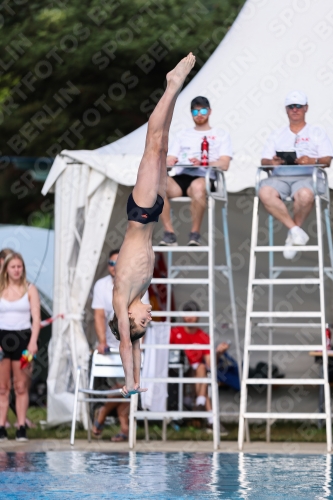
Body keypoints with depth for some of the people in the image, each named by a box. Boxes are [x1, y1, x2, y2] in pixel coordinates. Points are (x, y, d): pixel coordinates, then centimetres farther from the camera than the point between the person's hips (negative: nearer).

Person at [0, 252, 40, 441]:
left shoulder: (30, 289, 5)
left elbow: (36, 318, -1)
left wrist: (33, 341, -14)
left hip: (22, 338, -1)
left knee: (21, 387, -1)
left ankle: (22, 428, 0)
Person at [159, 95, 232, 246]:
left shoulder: (220, 135, 19)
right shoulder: (183, 135, 31)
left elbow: (224, 164, 3)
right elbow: (170, 159, 21)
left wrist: (203, 163, -16)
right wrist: (168, 163, -6)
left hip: (203, 178, -3)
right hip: (179, 177, 3)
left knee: (197, 187, -42)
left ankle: (195, 233, -26)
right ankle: (169, 233, -27)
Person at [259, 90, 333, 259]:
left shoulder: (317, 133, 19)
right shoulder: (277, 135, 26)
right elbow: (264, 161, 15)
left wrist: (312, 161, -16)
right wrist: (272, 162, -10)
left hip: (307, 176, -2)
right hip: (280, 176, 2)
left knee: (305, 195, -40)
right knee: (265, 192, -34)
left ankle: (292, 234, -14)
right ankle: (296, 231, -25)